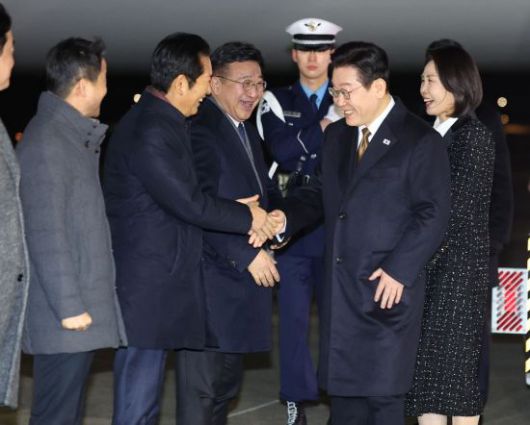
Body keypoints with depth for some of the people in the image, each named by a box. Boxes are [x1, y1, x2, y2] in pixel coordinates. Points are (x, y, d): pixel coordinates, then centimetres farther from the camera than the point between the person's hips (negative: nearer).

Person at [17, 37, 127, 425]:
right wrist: (69, 306, -19)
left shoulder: (77, 135, 16)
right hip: (65, 318, -10)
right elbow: (45, 232, -19)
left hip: (84, 305, 10)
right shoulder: (46, 140, -15)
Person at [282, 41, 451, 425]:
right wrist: (284, 218, -2)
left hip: (388, 288, -7)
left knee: (383, 393, -1)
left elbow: (433, 215, -11)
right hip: (340, 289, 7)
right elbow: (321, 193, 17)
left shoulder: (420, 140, -7)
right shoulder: (337, 136, 14)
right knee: (342, 387, 12)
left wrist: (398, 270, -16)